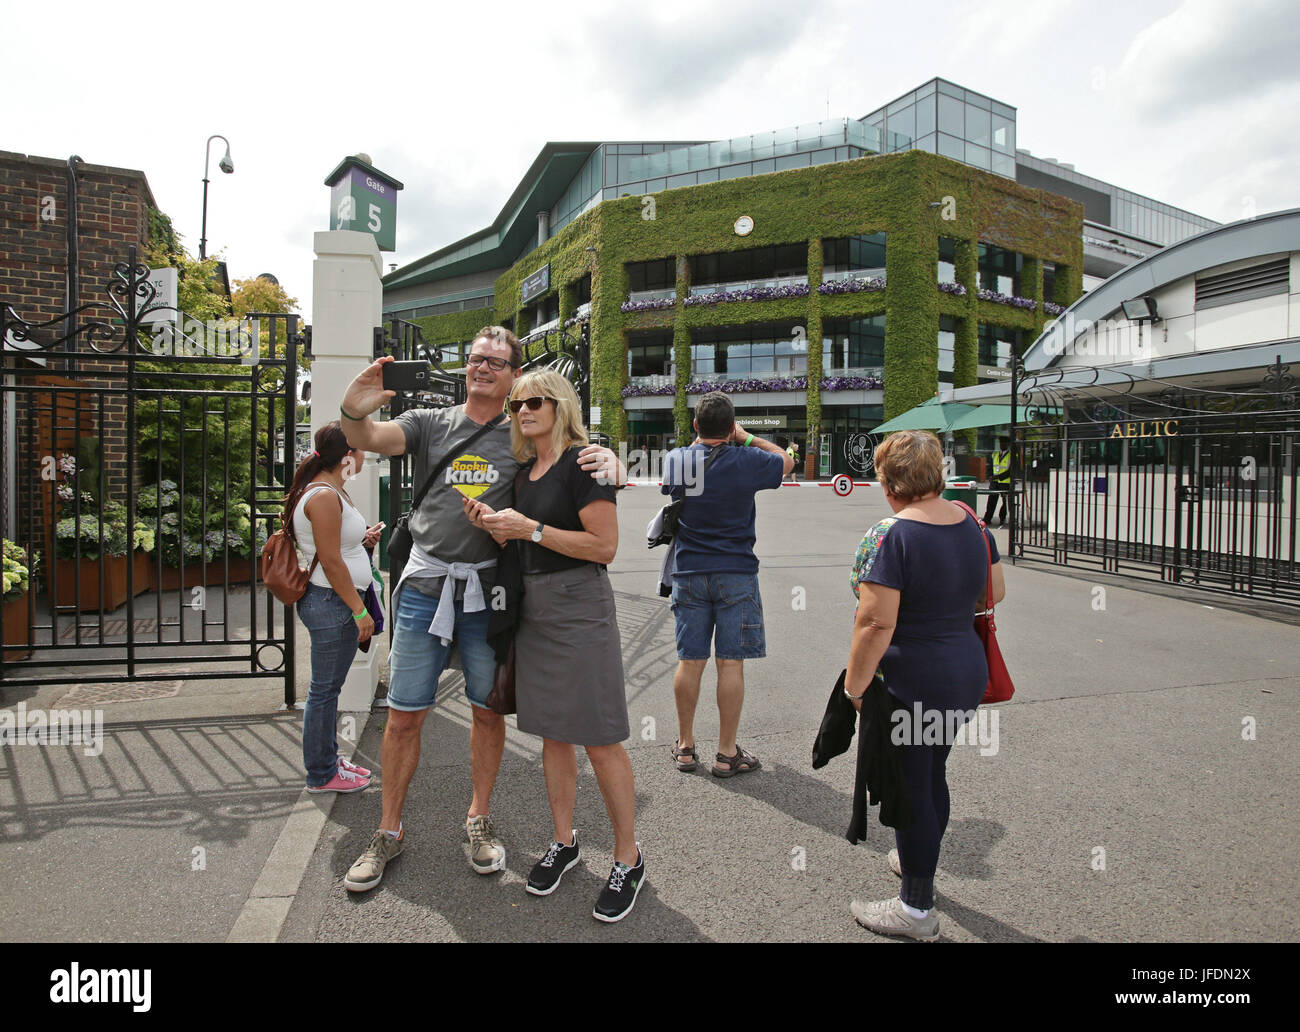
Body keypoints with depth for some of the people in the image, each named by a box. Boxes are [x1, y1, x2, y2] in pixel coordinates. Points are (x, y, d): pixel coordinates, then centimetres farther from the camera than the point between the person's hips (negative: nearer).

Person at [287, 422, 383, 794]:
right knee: (324, 690, 2)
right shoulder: (324, 495, -19)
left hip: (331, 602, 11)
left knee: (328, 688, 19)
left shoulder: (329, 490, 14)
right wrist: (359, 610, -18)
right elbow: (331, 561, -21)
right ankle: (321, 775, 15)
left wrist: (362, 539, 10)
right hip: (331, 602, -11)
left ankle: (329, 759, 32)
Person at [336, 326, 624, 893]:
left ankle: (479, 817, 31)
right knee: (404, 716, 6)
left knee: (488, 710, 10)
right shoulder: (429, 423, 7)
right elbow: (371, 439, -9)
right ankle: (389, 831, 24)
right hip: (424, 585, 0)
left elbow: (587, 458, 7)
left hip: (487, 590, 0)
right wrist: (355, 413, -33)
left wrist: (609, 458, -19)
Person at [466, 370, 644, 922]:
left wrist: (530, 527, -17)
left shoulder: (582, 462, -10)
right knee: (552, 733, 15)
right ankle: (564, 842, 30)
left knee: (600, 742, -3)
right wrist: (493, 525, 4)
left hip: (578, 607, -8)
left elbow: (604, 546, -18)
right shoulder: (525, 471, 14)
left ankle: (628, 859, 13)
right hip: (533, 607, 8)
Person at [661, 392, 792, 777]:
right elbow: (786, 460, 11)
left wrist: (702, 439, 22)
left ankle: (685, 746, 20)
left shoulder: (675, 459, -1)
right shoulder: (746, 460, -9)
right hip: (735, 573, -3)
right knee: (731, 663, 2)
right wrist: (747, 438, 15)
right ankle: (727, 753, 10)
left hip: (688, 573, 3)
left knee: (689, 661, 9)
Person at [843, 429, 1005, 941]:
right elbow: (994, 594, 13)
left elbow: (876, 623, -25)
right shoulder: (971, 523, 2)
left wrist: (853, 688, -15)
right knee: (933, 774, 25)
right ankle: (920, 862, 46)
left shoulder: (889, 535, -21)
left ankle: (916, 910, 23)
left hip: (912, 684, -8)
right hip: (968, 671, 8)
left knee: (911, 791, 7)